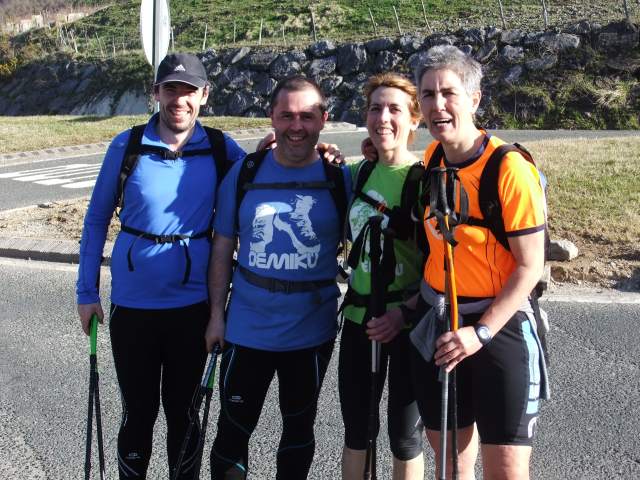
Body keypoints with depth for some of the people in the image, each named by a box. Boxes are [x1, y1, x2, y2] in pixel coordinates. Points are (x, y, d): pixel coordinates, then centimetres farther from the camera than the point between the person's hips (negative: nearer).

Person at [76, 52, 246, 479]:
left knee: (183, 408, 15)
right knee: (139, 409, 12)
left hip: (193, 304, 1)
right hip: (133, 303, 0)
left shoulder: (221, 150, -4)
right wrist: (87, 291, 1)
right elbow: (97, 219, 1)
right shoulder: (127, 146, -6)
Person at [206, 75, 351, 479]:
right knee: (234, 427, 11)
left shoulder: (341, 179, -6)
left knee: (299, 426, 19)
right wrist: (217, 314, -1)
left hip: (312, 332, 0)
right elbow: (223, 249, 1)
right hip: (246, 329, 0)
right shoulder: (244, 174, -3)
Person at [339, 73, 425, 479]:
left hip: (408, 323, -5)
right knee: (355, 427, 16)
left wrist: (406, 313, -21)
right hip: (359, 316, 5)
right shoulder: (359, 172, 5)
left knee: (405, 434, 9)